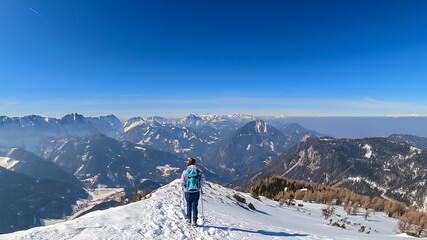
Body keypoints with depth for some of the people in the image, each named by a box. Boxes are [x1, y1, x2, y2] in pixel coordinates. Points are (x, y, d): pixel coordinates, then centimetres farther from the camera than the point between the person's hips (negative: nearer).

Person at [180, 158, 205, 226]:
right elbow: (202, 182, -4)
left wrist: (184, 187, 14)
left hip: (188, 191, 0)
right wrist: (200, 187, 14)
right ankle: (194, 221, 11)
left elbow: (182, 182, -5)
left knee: (189, 205, 20)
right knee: (194, 206, 11)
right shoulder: (199, 171, -4)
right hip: (196, 192, 0)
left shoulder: (185, 171, -5)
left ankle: (188, 218, 23)